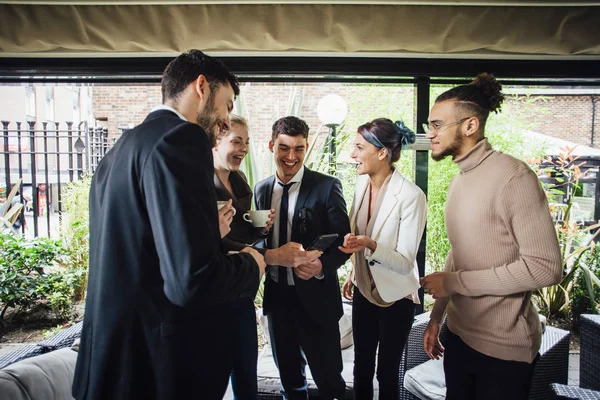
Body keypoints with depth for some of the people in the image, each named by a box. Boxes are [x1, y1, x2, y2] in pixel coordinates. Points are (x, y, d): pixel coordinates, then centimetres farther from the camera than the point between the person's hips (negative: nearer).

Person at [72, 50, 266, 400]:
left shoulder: (120, 150, 9)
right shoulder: (180, 138, -20)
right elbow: (192, 281, -28)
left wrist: (208, 234, 13)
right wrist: (251, 264, -9)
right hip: (162, 362, -8)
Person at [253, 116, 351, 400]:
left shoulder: (327, 186, -10)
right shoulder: (261, 190, 3)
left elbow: (343, 241, -10)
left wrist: (320, 265, -29)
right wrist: (274, 255, -19)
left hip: (315, 297, -4)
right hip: (276, 296, 4)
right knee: (288, 376, 23)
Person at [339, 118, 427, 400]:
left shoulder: (411, 196, -25)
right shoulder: (361, 182, -4)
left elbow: (406, 263, -24)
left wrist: (371, 246, -40)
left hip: (395, 298, -5)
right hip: (363, 291, 6)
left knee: (387, 373, 14)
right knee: (361, 367, 20)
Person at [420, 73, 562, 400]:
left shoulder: (513, 176, -18)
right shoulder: (459, 180, 6)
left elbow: (545, 267, -22)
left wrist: (452, 282, -18)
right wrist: (436, 316, 12)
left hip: (503, 348, -7)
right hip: (458, 334, 7)